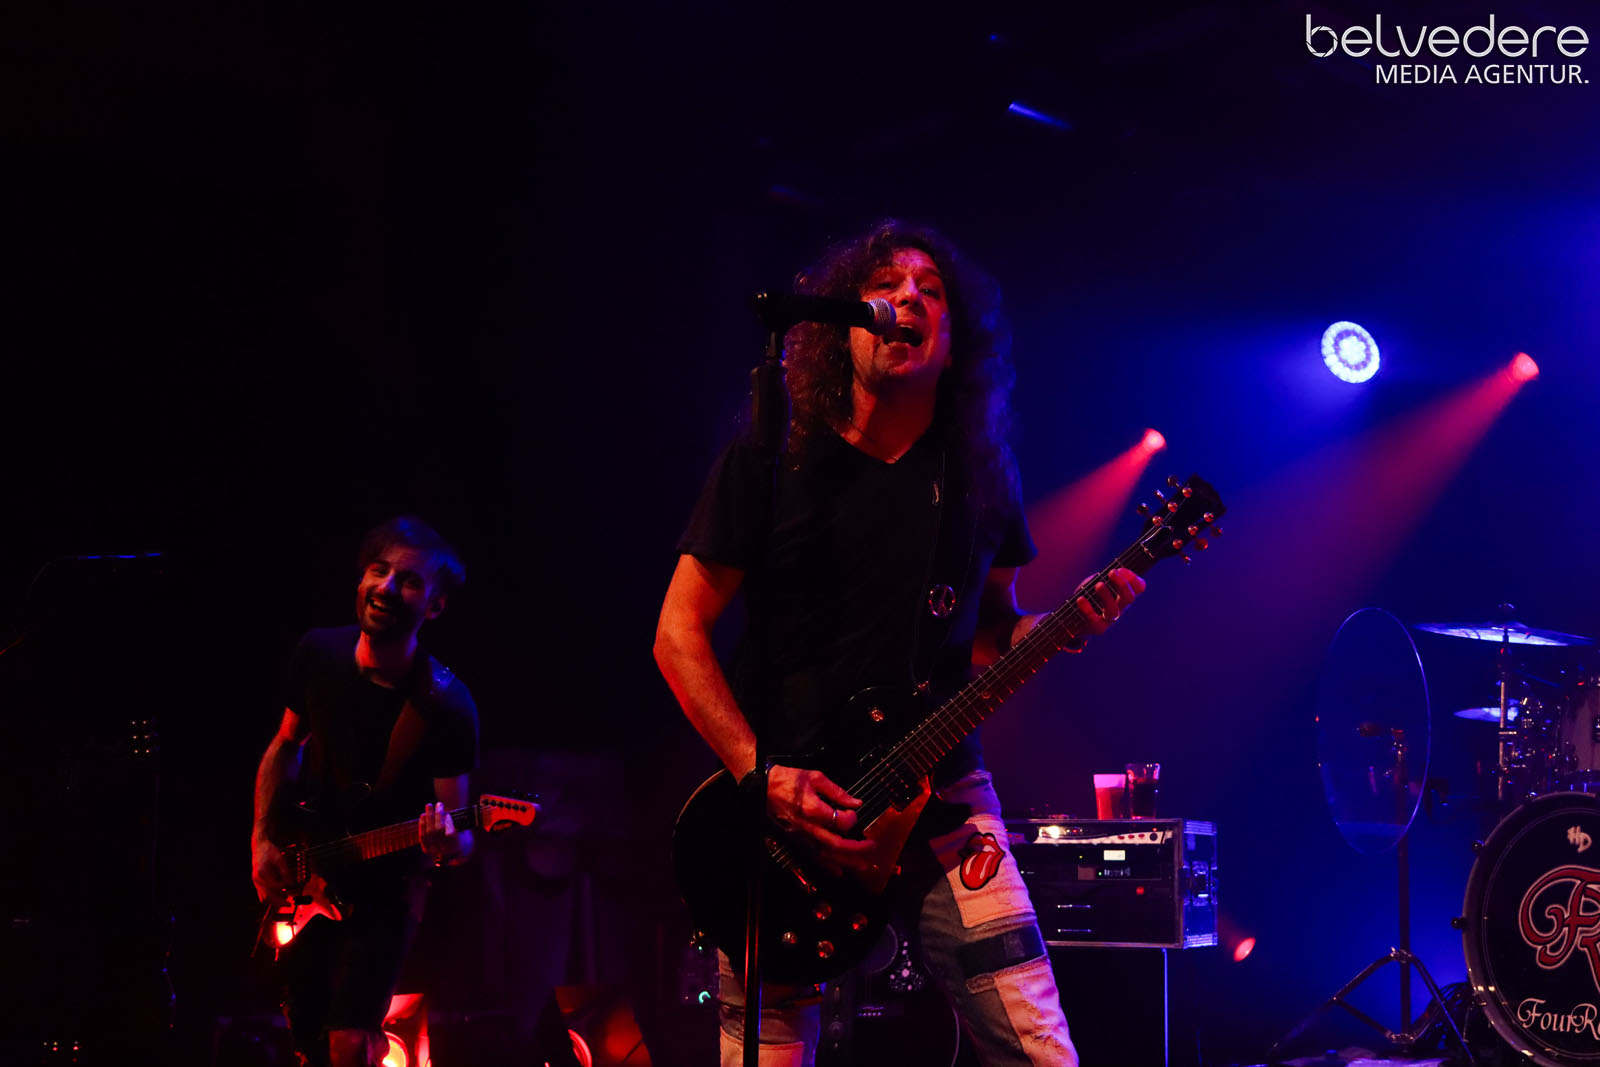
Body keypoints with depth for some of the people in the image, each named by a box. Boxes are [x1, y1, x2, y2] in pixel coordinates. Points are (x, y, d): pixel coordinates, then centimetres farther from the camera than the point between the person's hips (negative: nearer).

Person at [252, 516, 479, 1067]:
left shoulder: (446, 707, -20)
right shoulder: (318, 654, -7)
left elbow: (459, 834, -15)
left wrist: (448, 845, -39)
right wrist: (263, 839, 0)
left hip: (384, 891, -4)